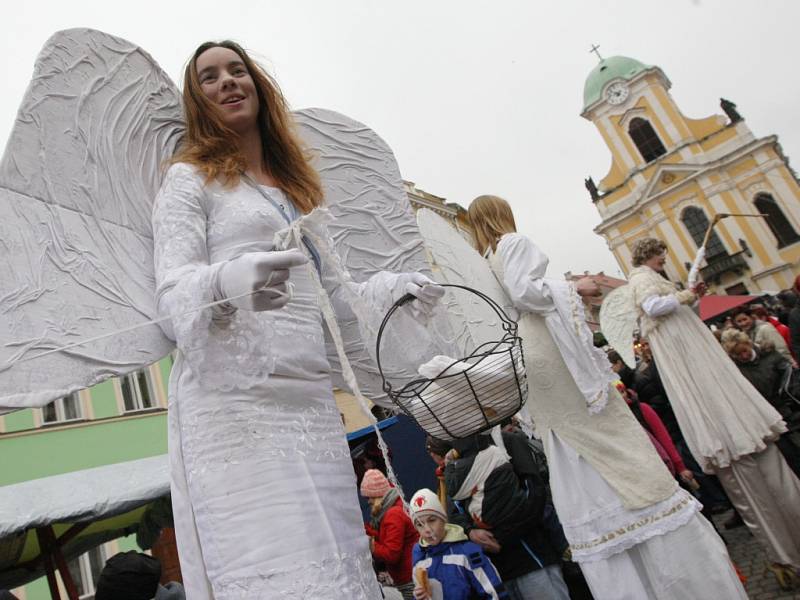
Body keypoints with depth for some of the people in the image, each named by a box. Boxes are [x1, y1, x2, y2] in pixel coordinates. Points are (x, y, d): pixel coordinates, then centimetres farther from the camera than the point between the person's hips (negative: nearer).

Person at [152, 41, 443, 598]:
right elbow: (172, 292, -5)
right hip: (233, 393, -5)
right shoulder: (190, 178, 8)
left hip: (311, 395, 6)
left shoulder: (297, 186, 25)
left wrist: (397, 285, 12)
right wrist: (227, 279, -26)